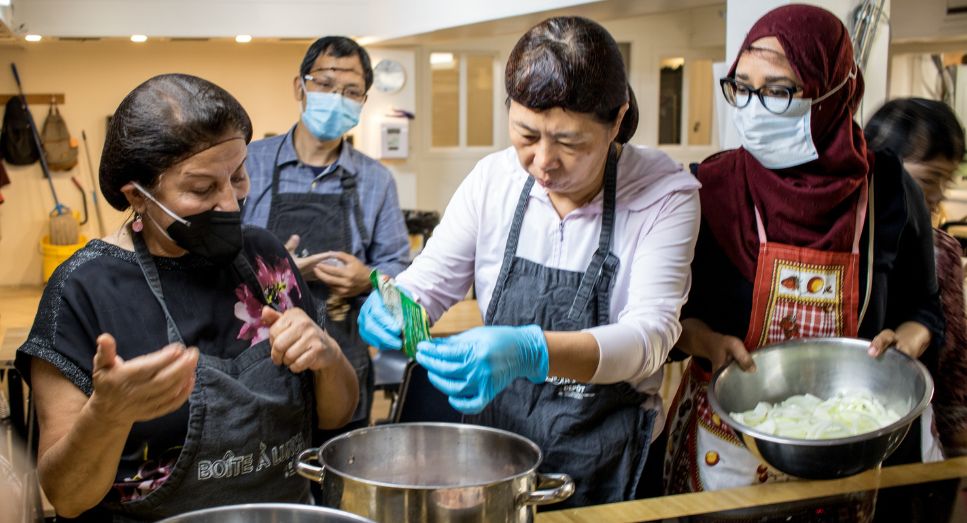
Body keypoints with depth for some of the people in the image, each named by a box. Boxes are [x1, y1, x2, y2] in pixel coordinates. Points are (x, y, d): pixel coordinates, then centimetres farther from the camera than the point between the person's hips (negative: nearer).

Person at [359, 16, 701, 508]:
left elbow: (649, 333, -24)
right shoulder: (492, 179, -4)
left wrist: (532, 353, -42)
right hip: (496, 431, 3)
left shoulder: (665, 191, -14)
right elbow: (427, 282, 2)